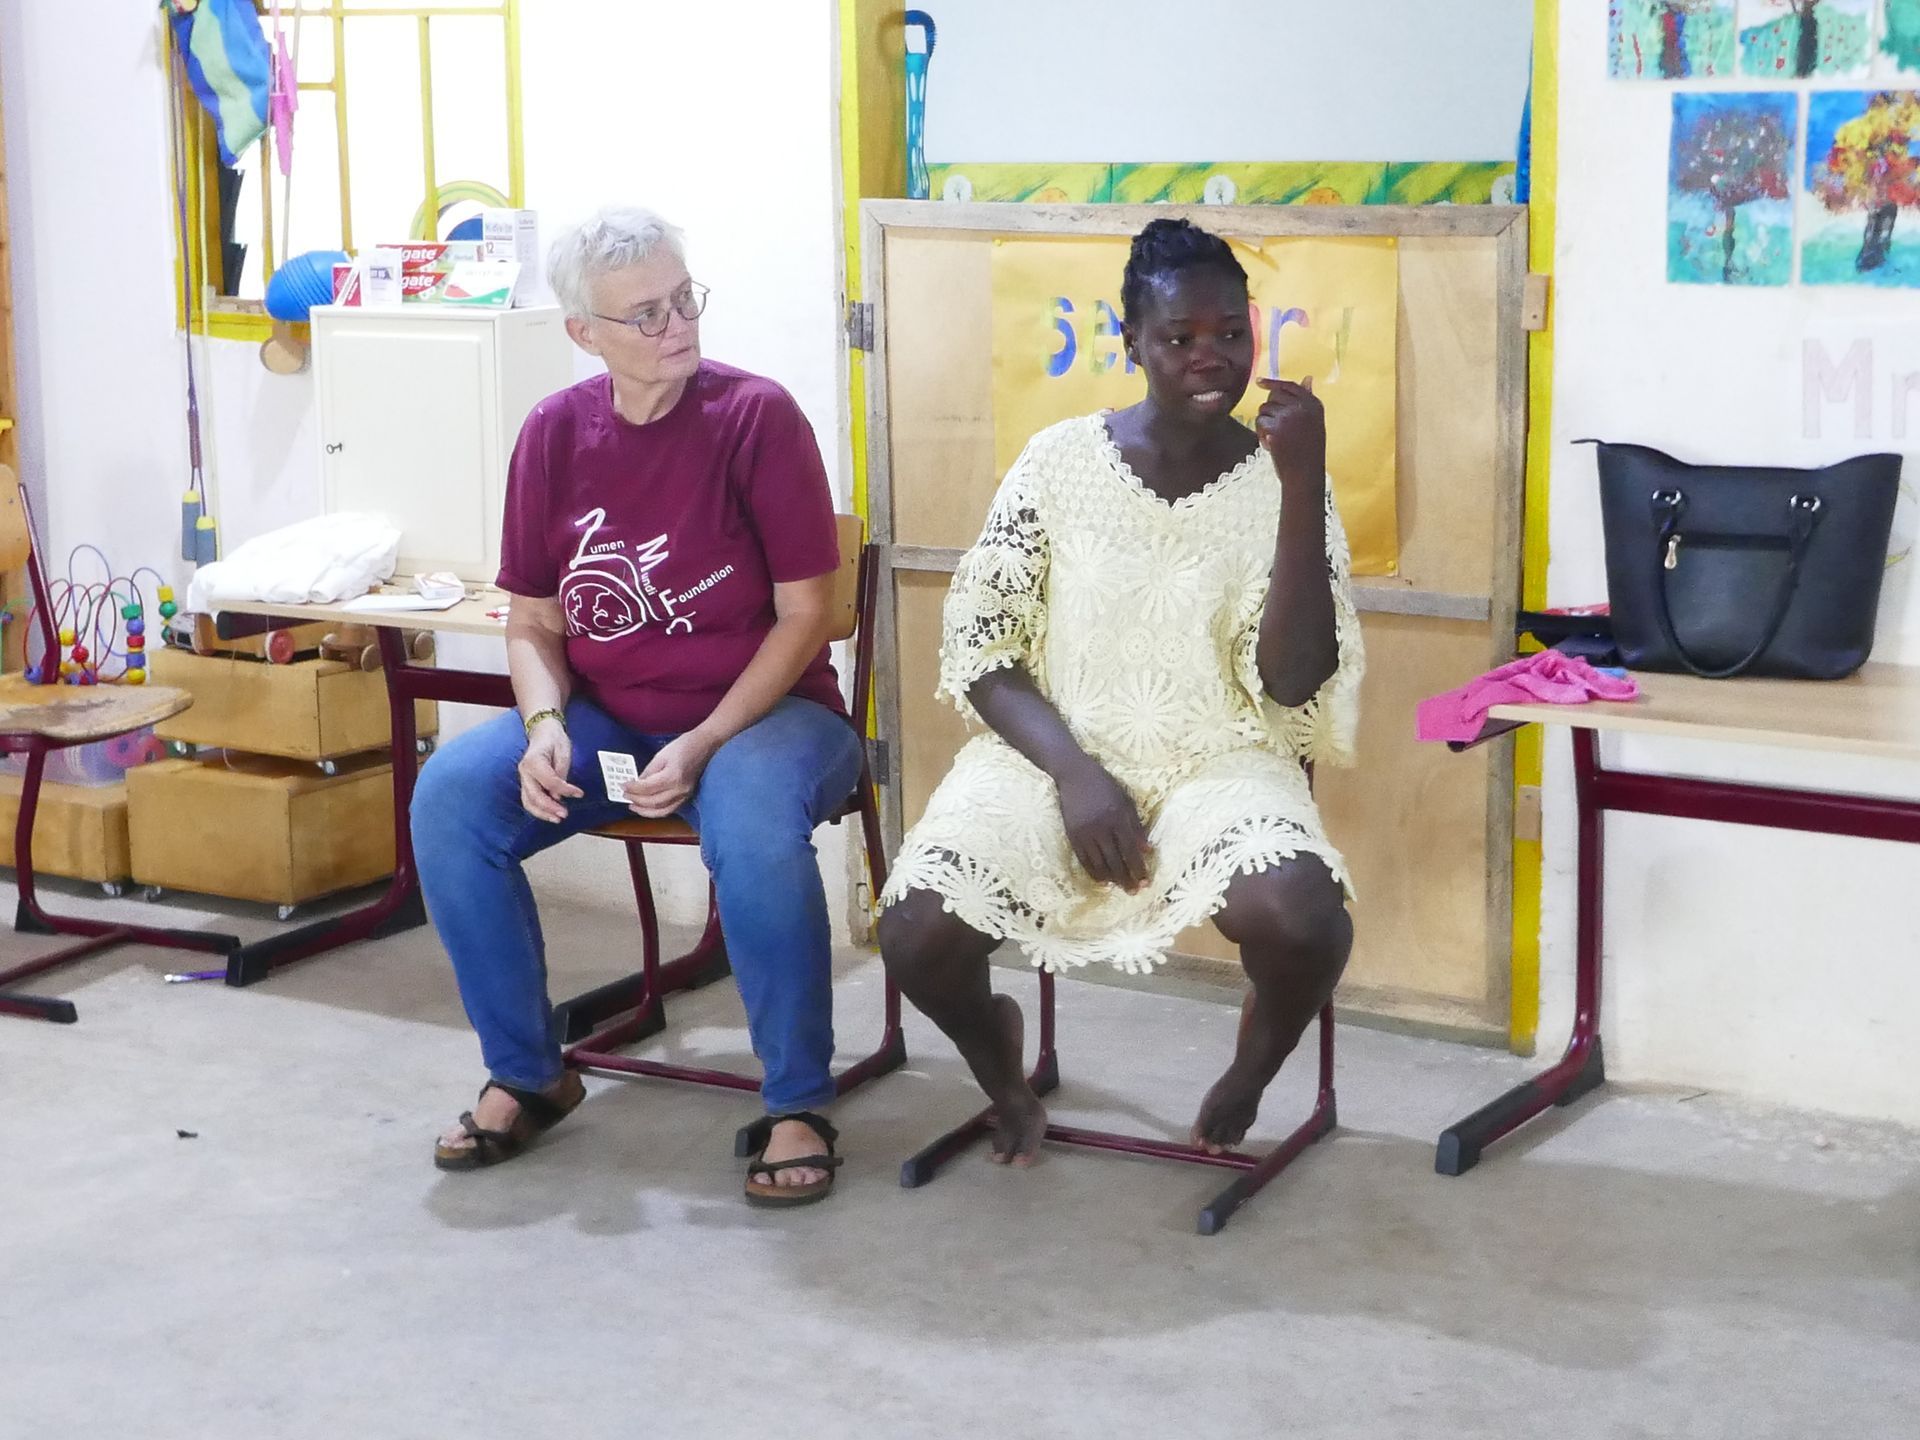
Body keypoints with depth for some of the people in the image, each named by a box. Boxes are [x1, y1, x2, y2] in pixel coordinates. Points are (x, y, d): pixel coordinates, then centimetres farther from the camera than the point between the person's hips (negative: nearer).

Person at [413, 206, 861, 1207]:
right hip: (603, 720, 4)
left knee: (754, 823, -37)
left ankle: (798, 1105, -17)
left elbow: (805, 614, -10)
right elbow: (534, 621, 8)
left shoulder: (756, 416, -10)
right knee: (449, 796, -20)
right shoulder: (554, 434, 2)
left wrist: (701, 749, -20)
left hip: (759, 711, -4)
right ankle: (527, 1075, -1)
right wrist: (545, 727, -14)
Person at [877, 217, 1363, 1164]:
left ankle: (1246, 1079, 5)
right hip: (1053, 752, 1)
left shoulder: (1278, 483, -2)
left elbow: (1293, 683, -13)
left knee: (1300, 918, -34)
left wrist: (1304, 482, -20)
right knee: (917, 933, -26)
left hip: (1221, 762, 0)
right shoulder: (1060, 459, -1)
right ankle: (1001, 1069, 13)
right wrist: (1072, 770, -17)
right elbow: (978, 644, -1)